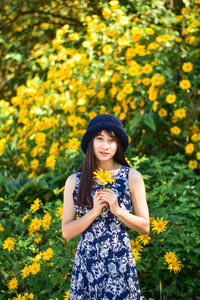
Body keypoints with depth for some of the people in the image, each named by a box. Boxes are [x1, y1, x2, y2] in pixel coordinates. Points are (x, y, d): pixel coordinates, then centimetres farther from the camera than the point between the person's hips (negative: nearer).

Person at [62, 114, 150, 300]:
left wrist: (117, 209, -10)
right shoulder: (74, 181, 6)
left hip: (119, 262, -1)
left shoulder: (132, 177, 2)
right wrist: (94, 211, -11)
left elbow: (144, 227, 4)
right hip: (86, 262, 1)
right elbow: (67, 232, 2)